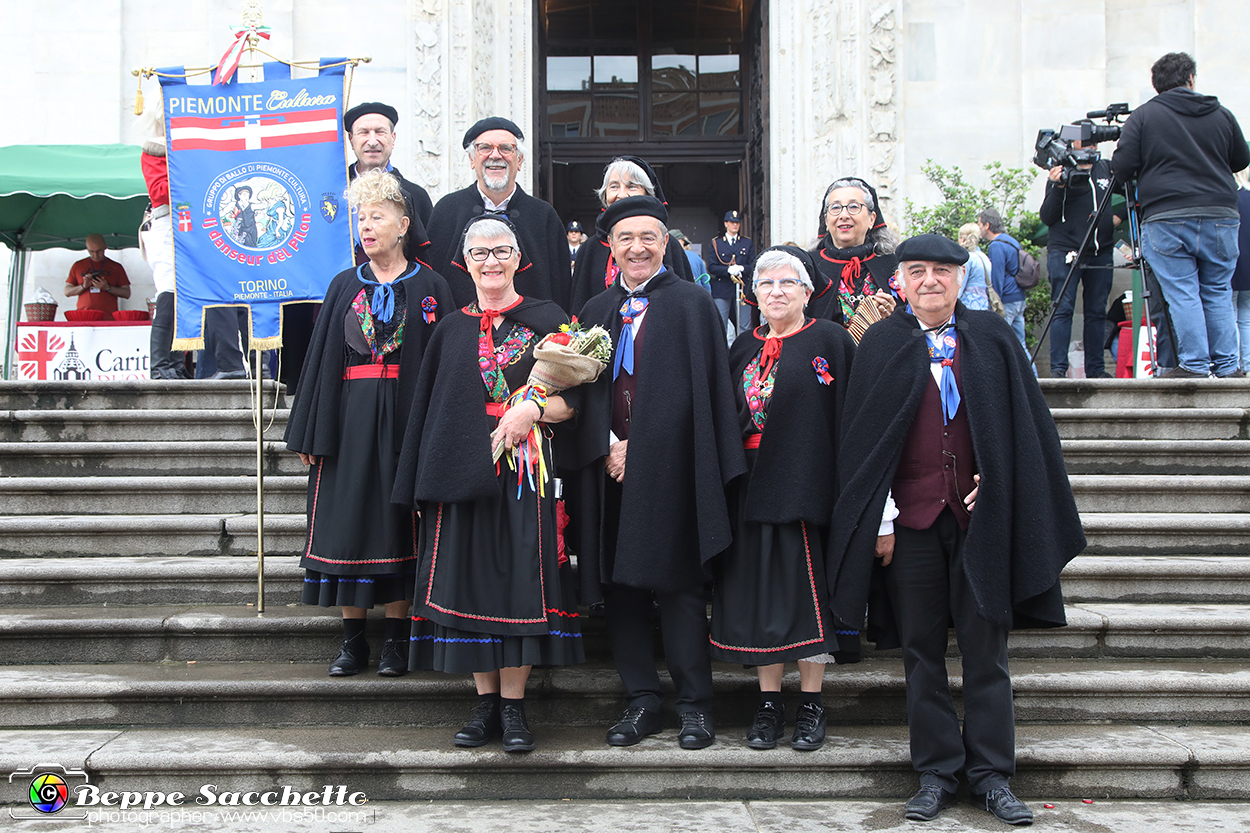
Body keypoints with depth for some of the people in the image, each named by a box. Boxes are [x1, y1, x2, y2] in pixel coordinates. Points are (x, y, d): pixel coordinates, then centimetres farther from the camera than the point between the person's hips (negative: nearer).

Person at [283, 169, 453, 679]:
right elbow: (321, 359, 9)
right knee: (347, 521, 2)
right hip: (349, 420, 3)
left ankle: (396, 638, 10)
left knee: (397, 522, 1)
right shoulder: (345, 287, 11)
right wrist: (309, 433, 3)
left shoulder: (430, 288, 3)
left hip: (404, 420, -3)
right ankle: (353, 639, 11)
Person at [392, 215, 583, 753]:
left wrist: (532, 408, -17)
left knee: (520, 581, -5)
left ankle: (514, 707, 4)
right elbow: (427, 406, 13)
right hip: (463, 475, 2)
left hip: (525, 473, -2)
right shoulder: (451, 330, 13)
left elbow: (573, 399, 3)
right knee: (469, 579, 1)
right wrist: (421, 485, 6)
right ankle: (486, 703, 11)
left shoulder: (547, 320, 6)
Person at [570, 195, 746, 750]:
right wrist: (608, 446, -6)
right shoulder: (596, 312, 14)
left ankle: (694, 704, 8)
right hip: (610, 469, 5)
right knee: (619, 584, 5)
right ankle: (641, 699, 15)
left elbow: (708, 389, -5)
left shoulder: (692, 305, 0)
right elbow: (585, 387, 10)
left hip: (670, 468, -4)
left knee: (678, 582, -1)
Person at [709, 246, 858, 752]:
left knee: (809, 589, -1)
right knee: (759, 591, 5)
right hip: (751, 491, 4)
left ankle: (811, 705, 11)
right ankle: (769, 703, 15)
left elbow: (849, 417, -5)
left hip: (806, 487, -4)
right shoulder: (742, 350, 14)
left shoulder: (830, 341, 0)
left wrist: (842, 489, -12)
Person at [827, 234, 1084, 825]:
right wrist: (879, 519, -5)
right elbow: (862, 439, 1)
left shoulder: (992, 338, 5)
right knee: (922, 651, 5)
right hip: (910, 519, 0)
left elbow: (1025, 425, 6)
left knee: (985, 649, 4)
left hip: (980, 515, 0)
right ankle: (936, 774, 15)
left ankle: (991, 775, 14)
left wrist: (996, 484, -5)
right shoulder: (880, 344, 3)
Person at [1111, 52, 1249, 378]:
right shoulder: (1221, 115, 9)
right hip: (1220, 216, 3)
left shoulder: (1143, 115, -1)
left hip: (1166, 219, -3)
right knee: (1218, 293, 11)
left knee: (1182, 293, -1)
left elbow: (1122, 167, -5)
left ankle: (1194, 364, -4)